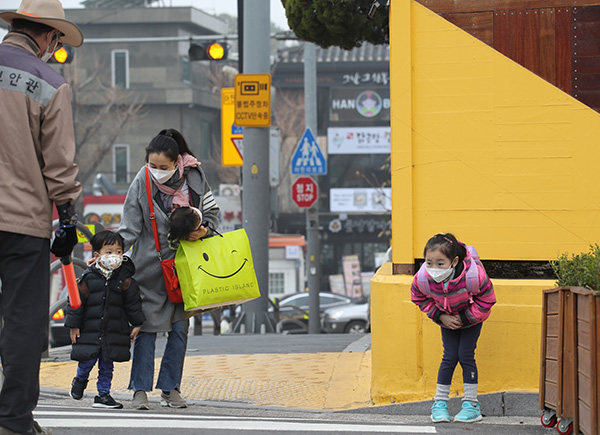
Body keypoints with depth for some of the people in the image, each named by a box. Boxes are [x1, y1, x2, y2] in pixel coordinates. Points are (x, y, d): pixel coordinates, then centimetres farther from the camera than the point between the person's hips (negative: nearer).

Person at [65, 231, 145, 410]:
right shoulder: (88, 278, -8)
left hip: (114, 332, 2)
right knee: (87, 360, -1)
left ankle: (103, 394, 17)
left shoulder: (124, 279, -2)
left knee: (107, 365, 7)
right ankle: (80, 380, 30)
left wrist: (137, 324, 7)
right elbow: (77, 302, -2)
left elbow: (133, 302, 7)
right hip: (90, 330, -2)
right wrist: (74, 326, -2)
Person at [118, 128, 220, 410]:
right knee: (148, 326, -4)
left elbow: (211, 213, 9)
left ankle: (170, 388, 13)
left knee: (180, 327, 4)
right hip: (151, 266, -2)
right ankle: (140, 389, 2)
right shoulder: (142, 183, -9)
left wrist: (204, 230, -11)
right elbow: (130, 229, -6)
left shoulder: (194, 177, -4)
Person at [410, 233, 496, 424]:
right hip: (448, 318, 2)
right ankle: (440, 402, 10)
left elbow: (486, 299, -22)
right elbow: (420, 299, -8)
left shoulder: (473, 275, -41)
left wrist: (465, 319, -22)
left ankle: (471, 404, 5)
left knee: (466, 355, -5)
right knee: (450, 357, -1)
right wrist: (440, 317, -16)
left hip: (471, 318, -2)